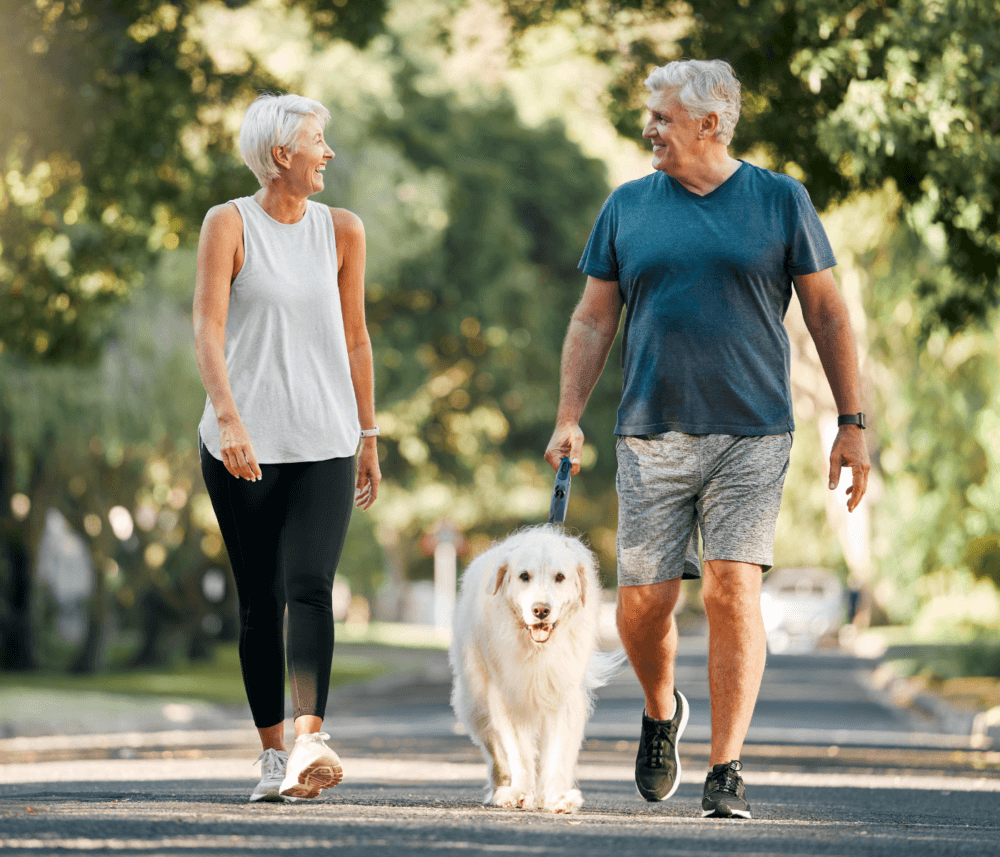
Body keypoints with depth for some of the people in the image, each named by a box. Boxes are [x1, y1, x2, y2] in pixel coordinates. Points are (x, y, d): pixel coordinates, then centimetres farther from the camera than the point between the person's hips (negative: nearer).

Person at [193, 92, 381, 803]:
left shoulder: (342, 230, 9)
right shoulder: (230, 225, -1)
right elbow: (209, 327, -10)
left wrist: (369, 437, 17)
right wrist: (228, 417, -24)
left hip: (324, 444, 1)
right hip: (242, 445, -1)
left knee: (310, 585, -17)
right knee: (260, 602, 2)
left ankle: (311, 737, -28)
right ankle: (274, 754, 11)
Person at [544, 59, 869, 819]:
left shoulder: (780, 201, 4)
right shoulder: (628, 207, 10)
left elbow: (827, 313, 6)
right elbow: (593, 321, 13)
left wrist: (853, 424, 1)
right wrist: (568, 418, 3)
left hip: (752, 436, -2)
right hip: (652, 436, 2)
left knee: (733, 592, -11)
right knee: (643, 602, 0)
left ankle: (726, 771, -6)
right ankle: (662, 713, 30)